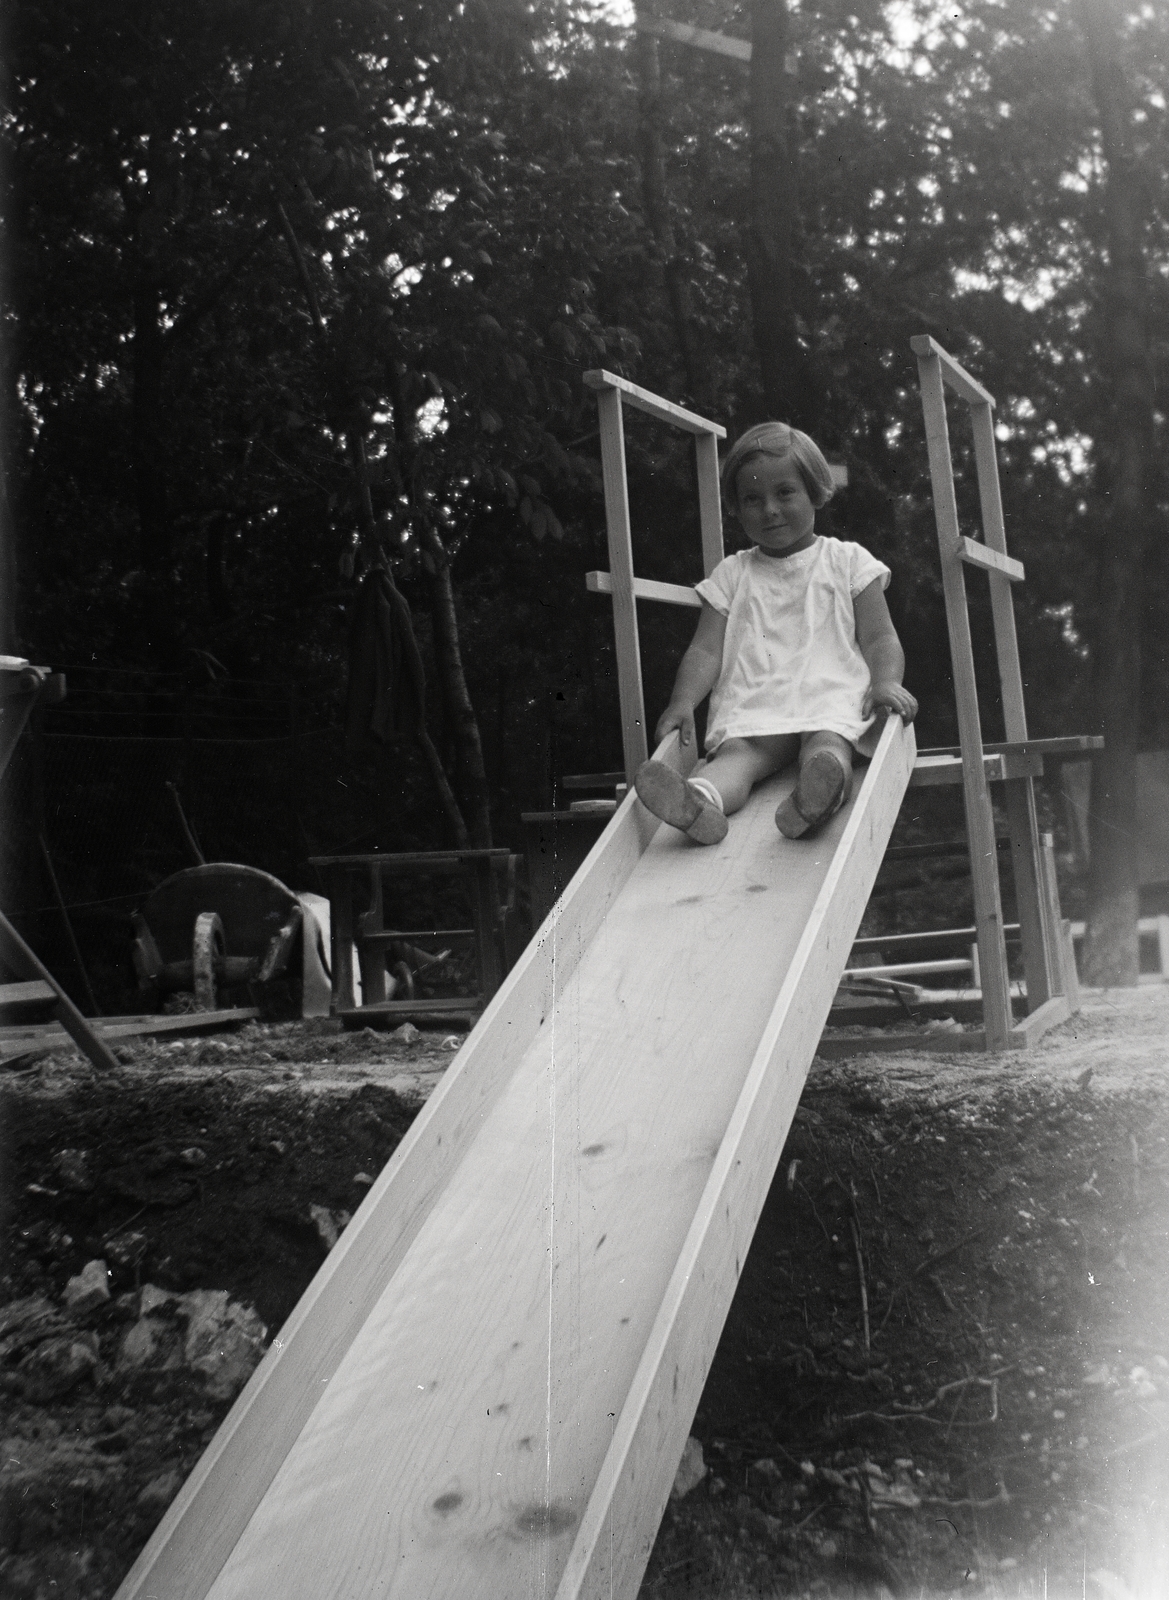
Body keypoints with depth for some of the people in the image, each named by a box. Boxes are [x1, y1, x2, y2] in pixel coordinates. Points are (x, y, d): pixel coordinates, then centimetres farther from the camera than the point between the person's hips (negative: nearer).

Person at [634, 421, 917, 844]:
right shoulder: (731, 574, 20)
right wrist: (683, 701, -9)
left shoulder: (848, 561, 16)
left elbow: (880, 639, 10)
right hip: (752, 705, 1)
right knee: (736, 751, -32)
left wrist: (886, 683, -13)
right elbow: (706, 651, 12)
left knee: (827, 742, -36)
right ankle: (701, 800, -63)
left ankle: (814, 795, -67)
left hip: (833, 698, -1)